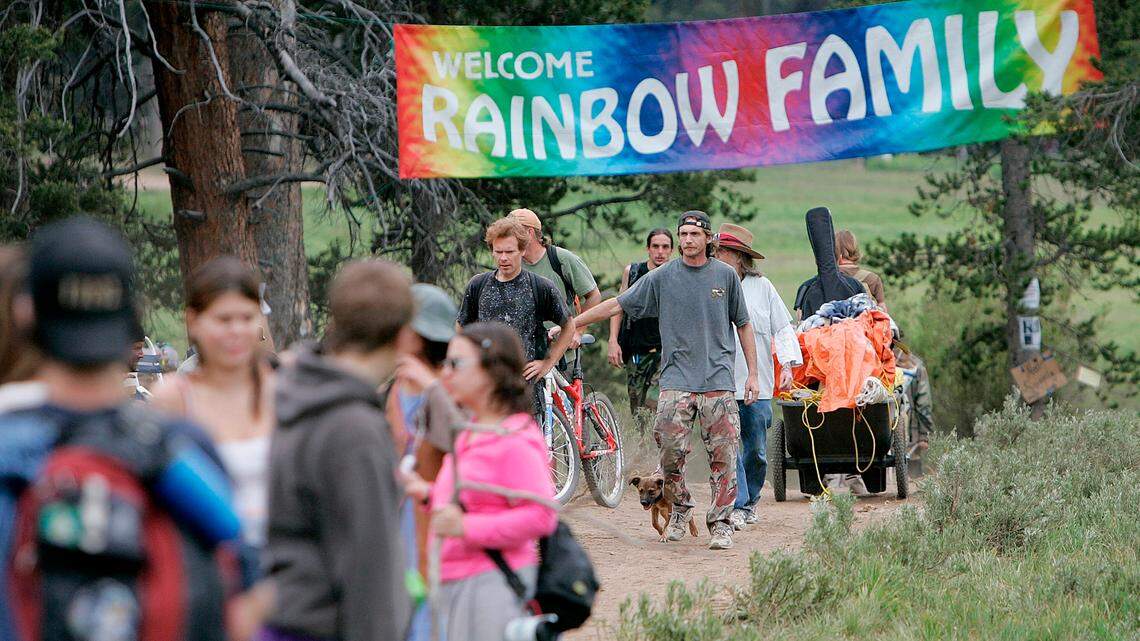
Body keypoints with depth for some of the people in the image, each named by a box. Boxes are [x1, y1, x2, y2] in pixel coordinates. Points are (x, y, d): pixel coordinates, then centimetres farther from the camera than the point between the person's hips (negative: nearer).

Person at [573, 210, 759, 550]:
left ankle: (721, 523, 1)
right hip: (677, 378, 0)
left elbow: (743, 325, 15)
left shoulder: (725, 276, 7)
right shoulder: (662, 277, 5)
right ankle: (679, 509, 14)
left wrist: (753, 374, 10)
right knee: (671, 450, -8)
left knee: (722, 456, -5)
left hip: (718, 379, 0)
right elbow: (617, 305, 7)